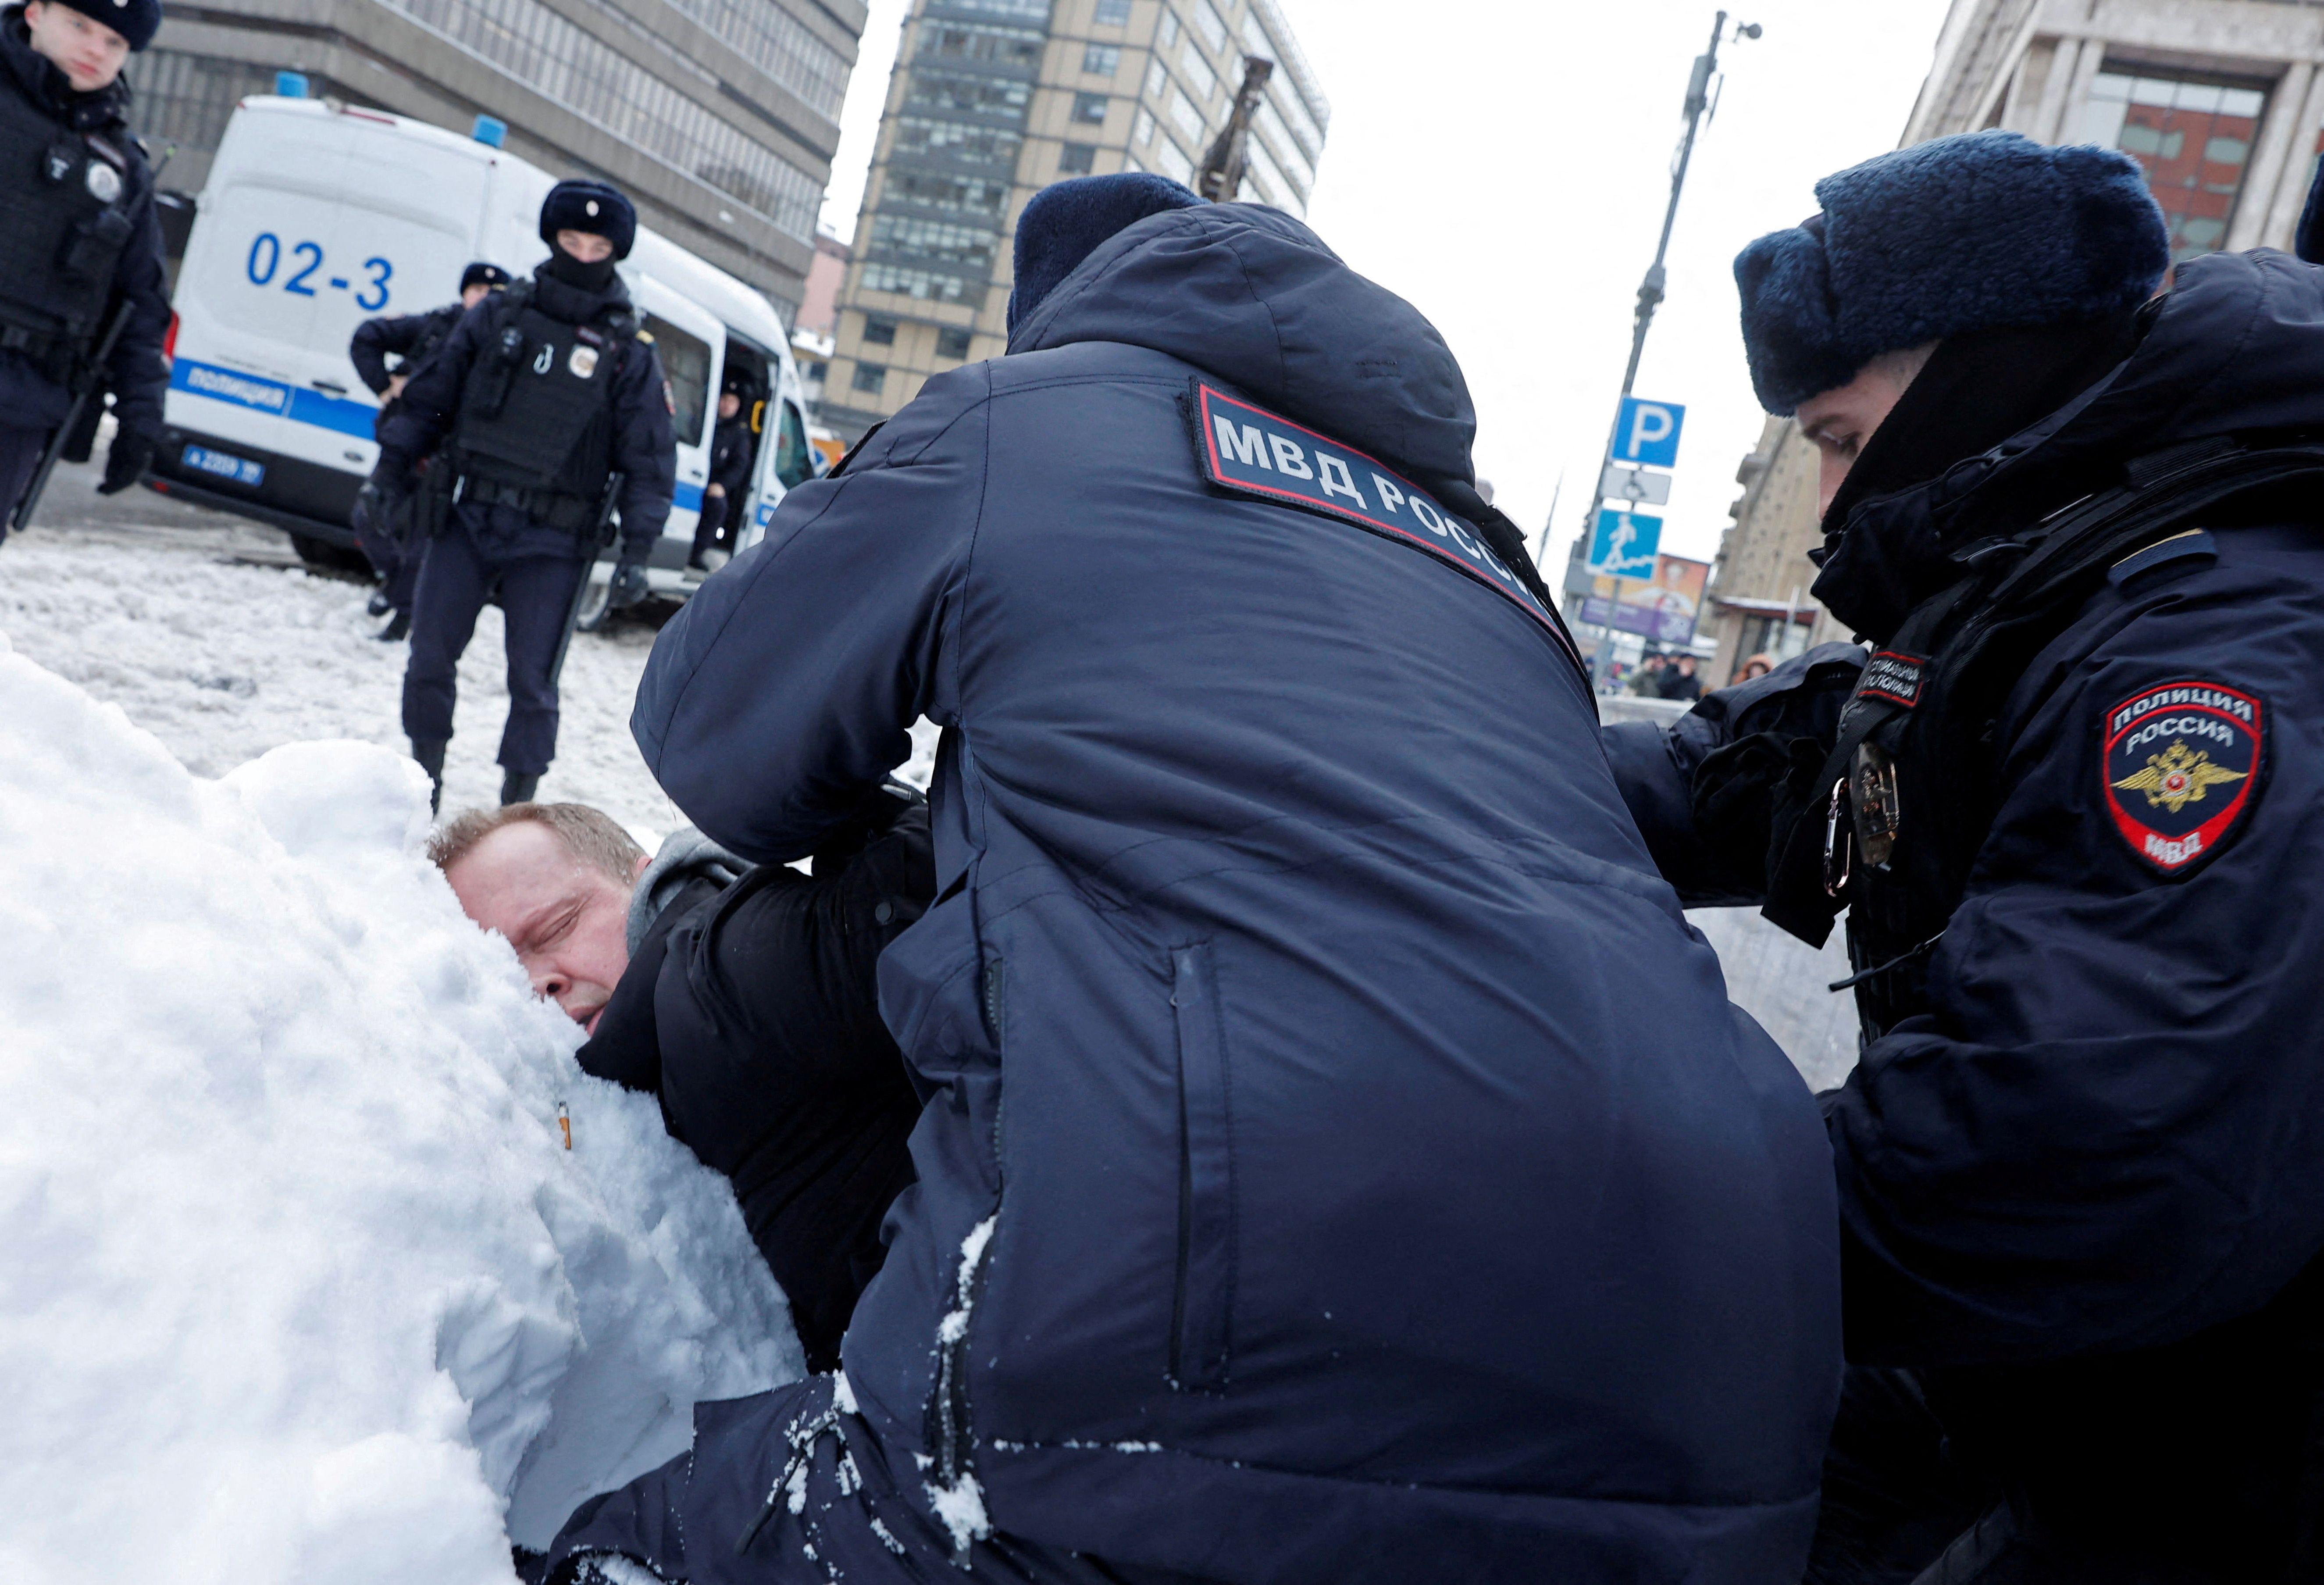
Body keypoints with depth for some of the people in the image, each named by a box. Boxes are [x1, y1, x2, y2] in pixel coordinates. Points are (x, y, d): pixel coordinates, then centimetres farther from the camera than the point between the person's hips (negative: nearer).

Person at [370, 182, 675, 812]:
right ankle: (424, 775, 24)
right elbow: (431, 396, 13)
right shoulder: (498, 315, 7)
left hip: (551, 545, -2)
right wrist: (393, 466, 8)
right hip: (466, 521, 3)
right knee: (430, 659, 5)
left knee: (532, 681, -1)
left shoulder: (630, 353, 1)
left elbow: (650, 462, 0)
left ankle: (518, 801, 12)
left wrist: (636, 552, -8)